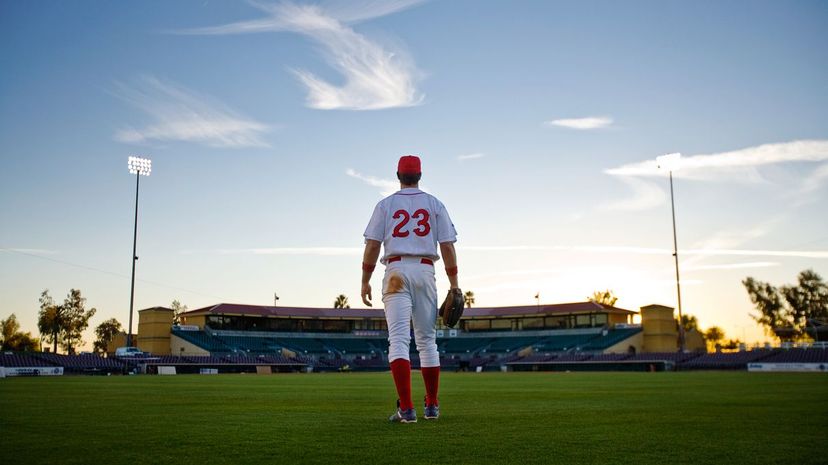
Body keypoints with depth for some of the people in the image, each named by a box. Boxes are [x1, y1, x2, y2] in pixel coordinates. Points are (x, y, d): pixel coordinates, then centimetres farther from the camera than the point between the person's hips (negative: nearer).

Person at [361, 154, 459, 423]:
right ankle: (432, 406, 18)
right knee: (427, 340, 11)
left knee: (398, 339, -8)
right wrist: (454, 284, 6)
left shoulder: (386, 205, 8)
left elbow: (372, 245, 0)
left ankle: (406, 408, -20)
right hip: (425, 271, 2)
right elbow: (447, 246, 4)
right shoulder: (434, 204, 10)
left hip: (396, 271, -2)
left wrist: (365, 281, 5)